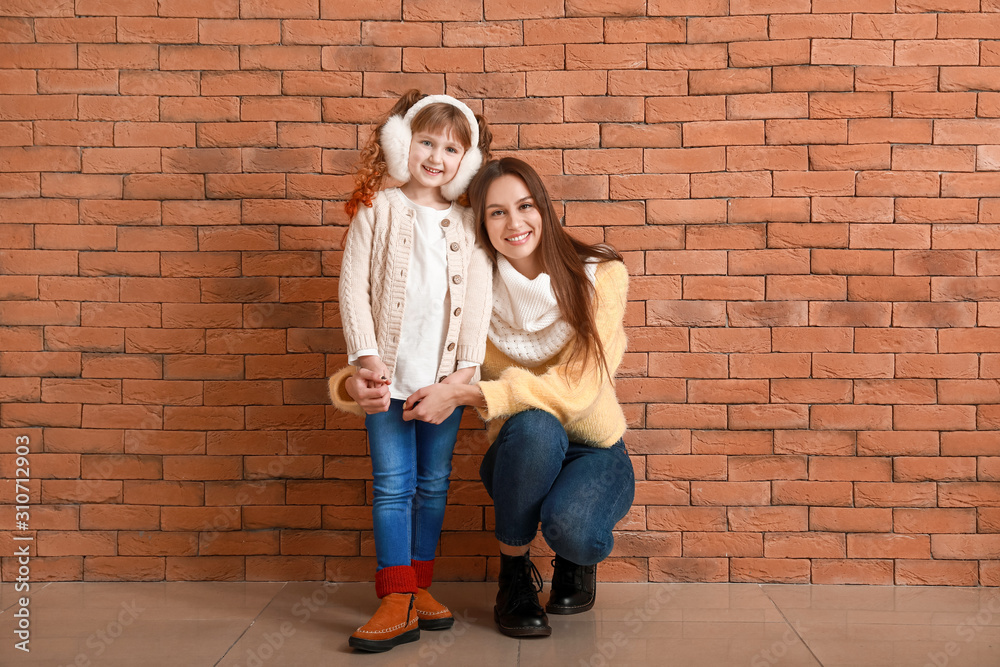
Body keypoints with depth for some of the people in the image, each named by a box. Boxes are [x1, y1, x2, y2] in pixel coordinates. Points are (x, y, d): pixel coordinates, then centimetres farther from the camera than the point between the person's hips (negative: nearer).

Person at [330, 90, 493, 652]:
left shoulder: (467, 223, 7)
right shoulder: (377, 210, 2)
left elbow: (478, 299, 3)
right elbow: (353, 285, -2)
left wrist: (466, 366, -6)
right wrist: (366, 354, -10)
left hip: (446, 374, 2)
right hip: (389, 372, -2)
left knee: (434, 483, 10)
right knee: (393, 485, -1)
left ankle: (420, 586, 23)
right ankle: (398, 603, 2)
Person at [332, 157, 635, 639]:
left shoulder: (600, 275, -11)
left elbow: (576, 387, -22)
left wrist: (465, 394, -30)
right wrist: (355, 385, -28)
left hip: (595, 454, -1)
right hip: (522, 456, 1)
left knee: (570, 527, -35)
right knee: (533, 423, -35)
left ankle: (579, 558, 7)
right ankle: (514, 573, -8)